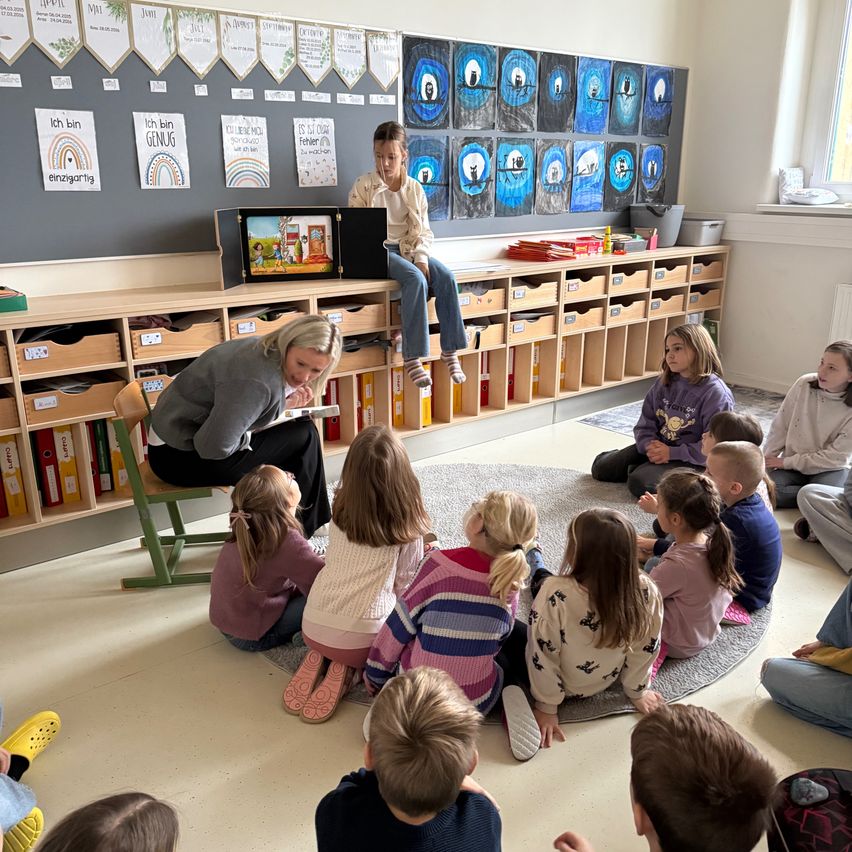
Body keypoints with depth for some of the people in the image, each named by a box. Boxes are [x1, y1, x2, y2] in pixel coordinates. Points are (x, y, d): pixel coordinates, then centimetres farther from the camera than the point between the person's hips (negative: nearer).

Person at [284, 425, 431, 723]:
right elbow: (405, 585, 1)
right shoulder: (408, 526, -9)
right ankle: (348, 667, -1)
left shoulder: (340, 511, 3)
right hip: (363, 636, -5)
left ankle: (322, 658, 5)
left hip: (313, 628, 5)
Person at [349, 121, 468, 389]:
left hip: (408, 249, 4)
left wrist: (421, 258, -13)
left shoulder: (415, 189, 7)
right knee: (416, 279, -33)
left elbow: (423, 231, 6)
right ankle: (412, 356, -30)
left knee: (446, 277, -24)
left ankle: (450, 350, -15)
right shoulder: (363, 186, -1)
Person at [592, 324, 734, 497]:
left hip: (690, 460, -6)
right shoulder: (664, 383, 3)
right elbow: (646, 423, 5)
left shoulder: (716, 392, -16)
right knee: (600, 468, 1)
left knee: (639, 482, -29)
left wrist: (671, 453, -23)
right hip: (657, 447, 7)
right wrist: (649, 445, -16)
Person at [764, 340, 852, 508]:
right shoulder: (804, 384, -12)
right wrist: (765, 464, -4)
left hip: (830, 469, -3)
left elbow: (835, 457, -14)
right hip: (792, 465, 3)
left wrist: (787, 462, -14)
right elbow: (779, 427, -3)